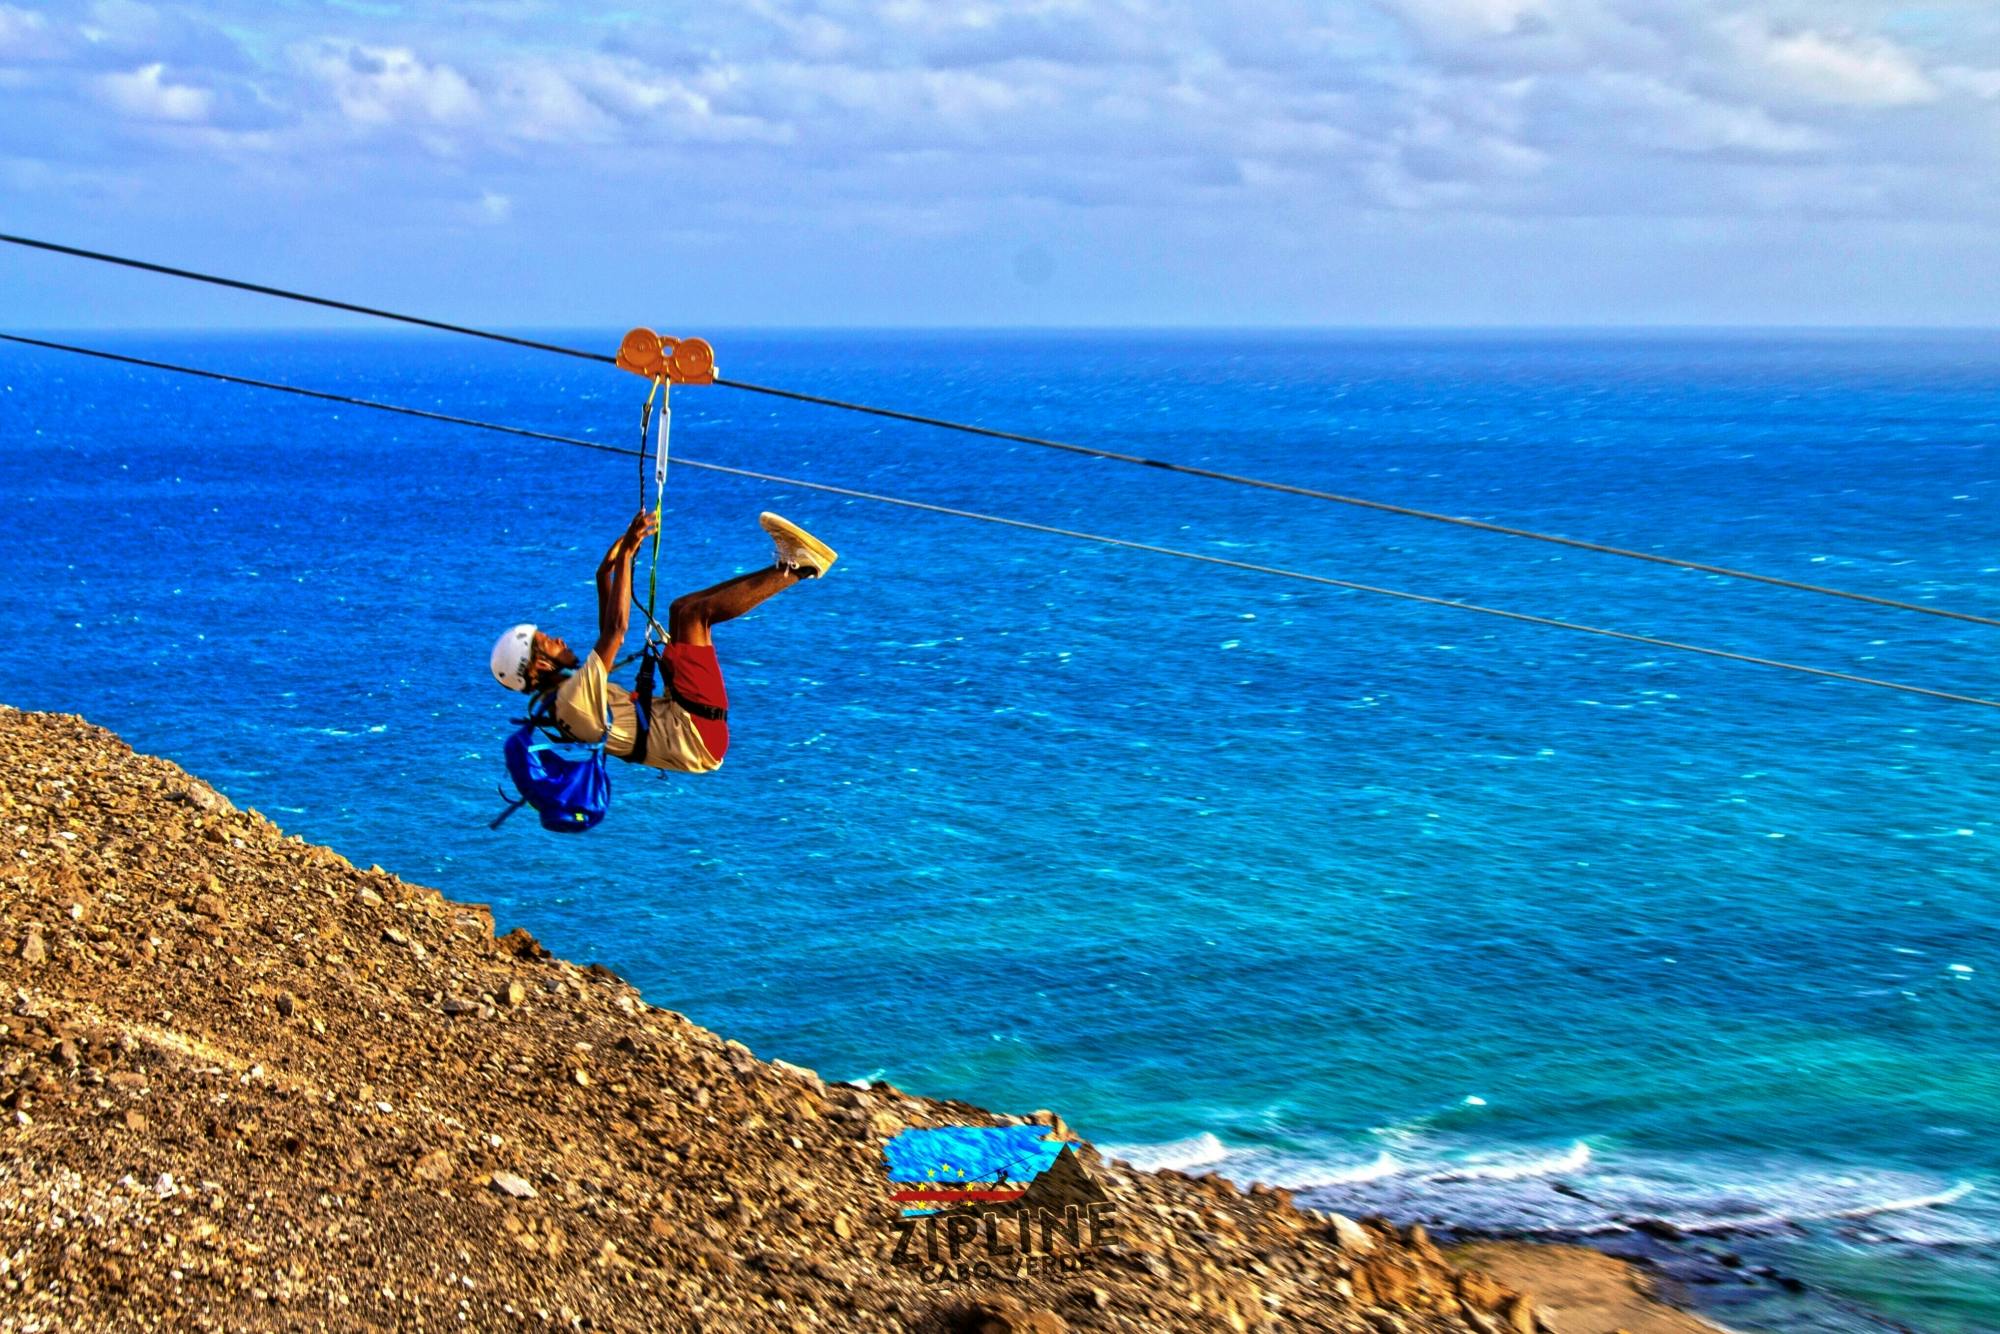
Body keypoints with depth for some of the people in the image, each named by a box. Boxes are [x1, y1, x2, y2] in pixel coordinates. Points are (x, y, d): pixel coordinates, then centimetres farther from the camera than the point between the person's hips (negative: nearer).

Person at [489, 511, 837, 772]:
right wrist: (626, 553, -23)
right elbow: (616, 630, -26)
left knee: (684, 611, 11)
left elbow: (607, 634, 24)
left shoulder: (557, 701, 11)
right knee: (694, 613, -15)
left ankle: (791, 566, 6)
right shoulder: (572, 699, -19)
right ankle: (794, 568, -6)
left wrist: (605, 573, 20)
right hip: (696, 740, -10)